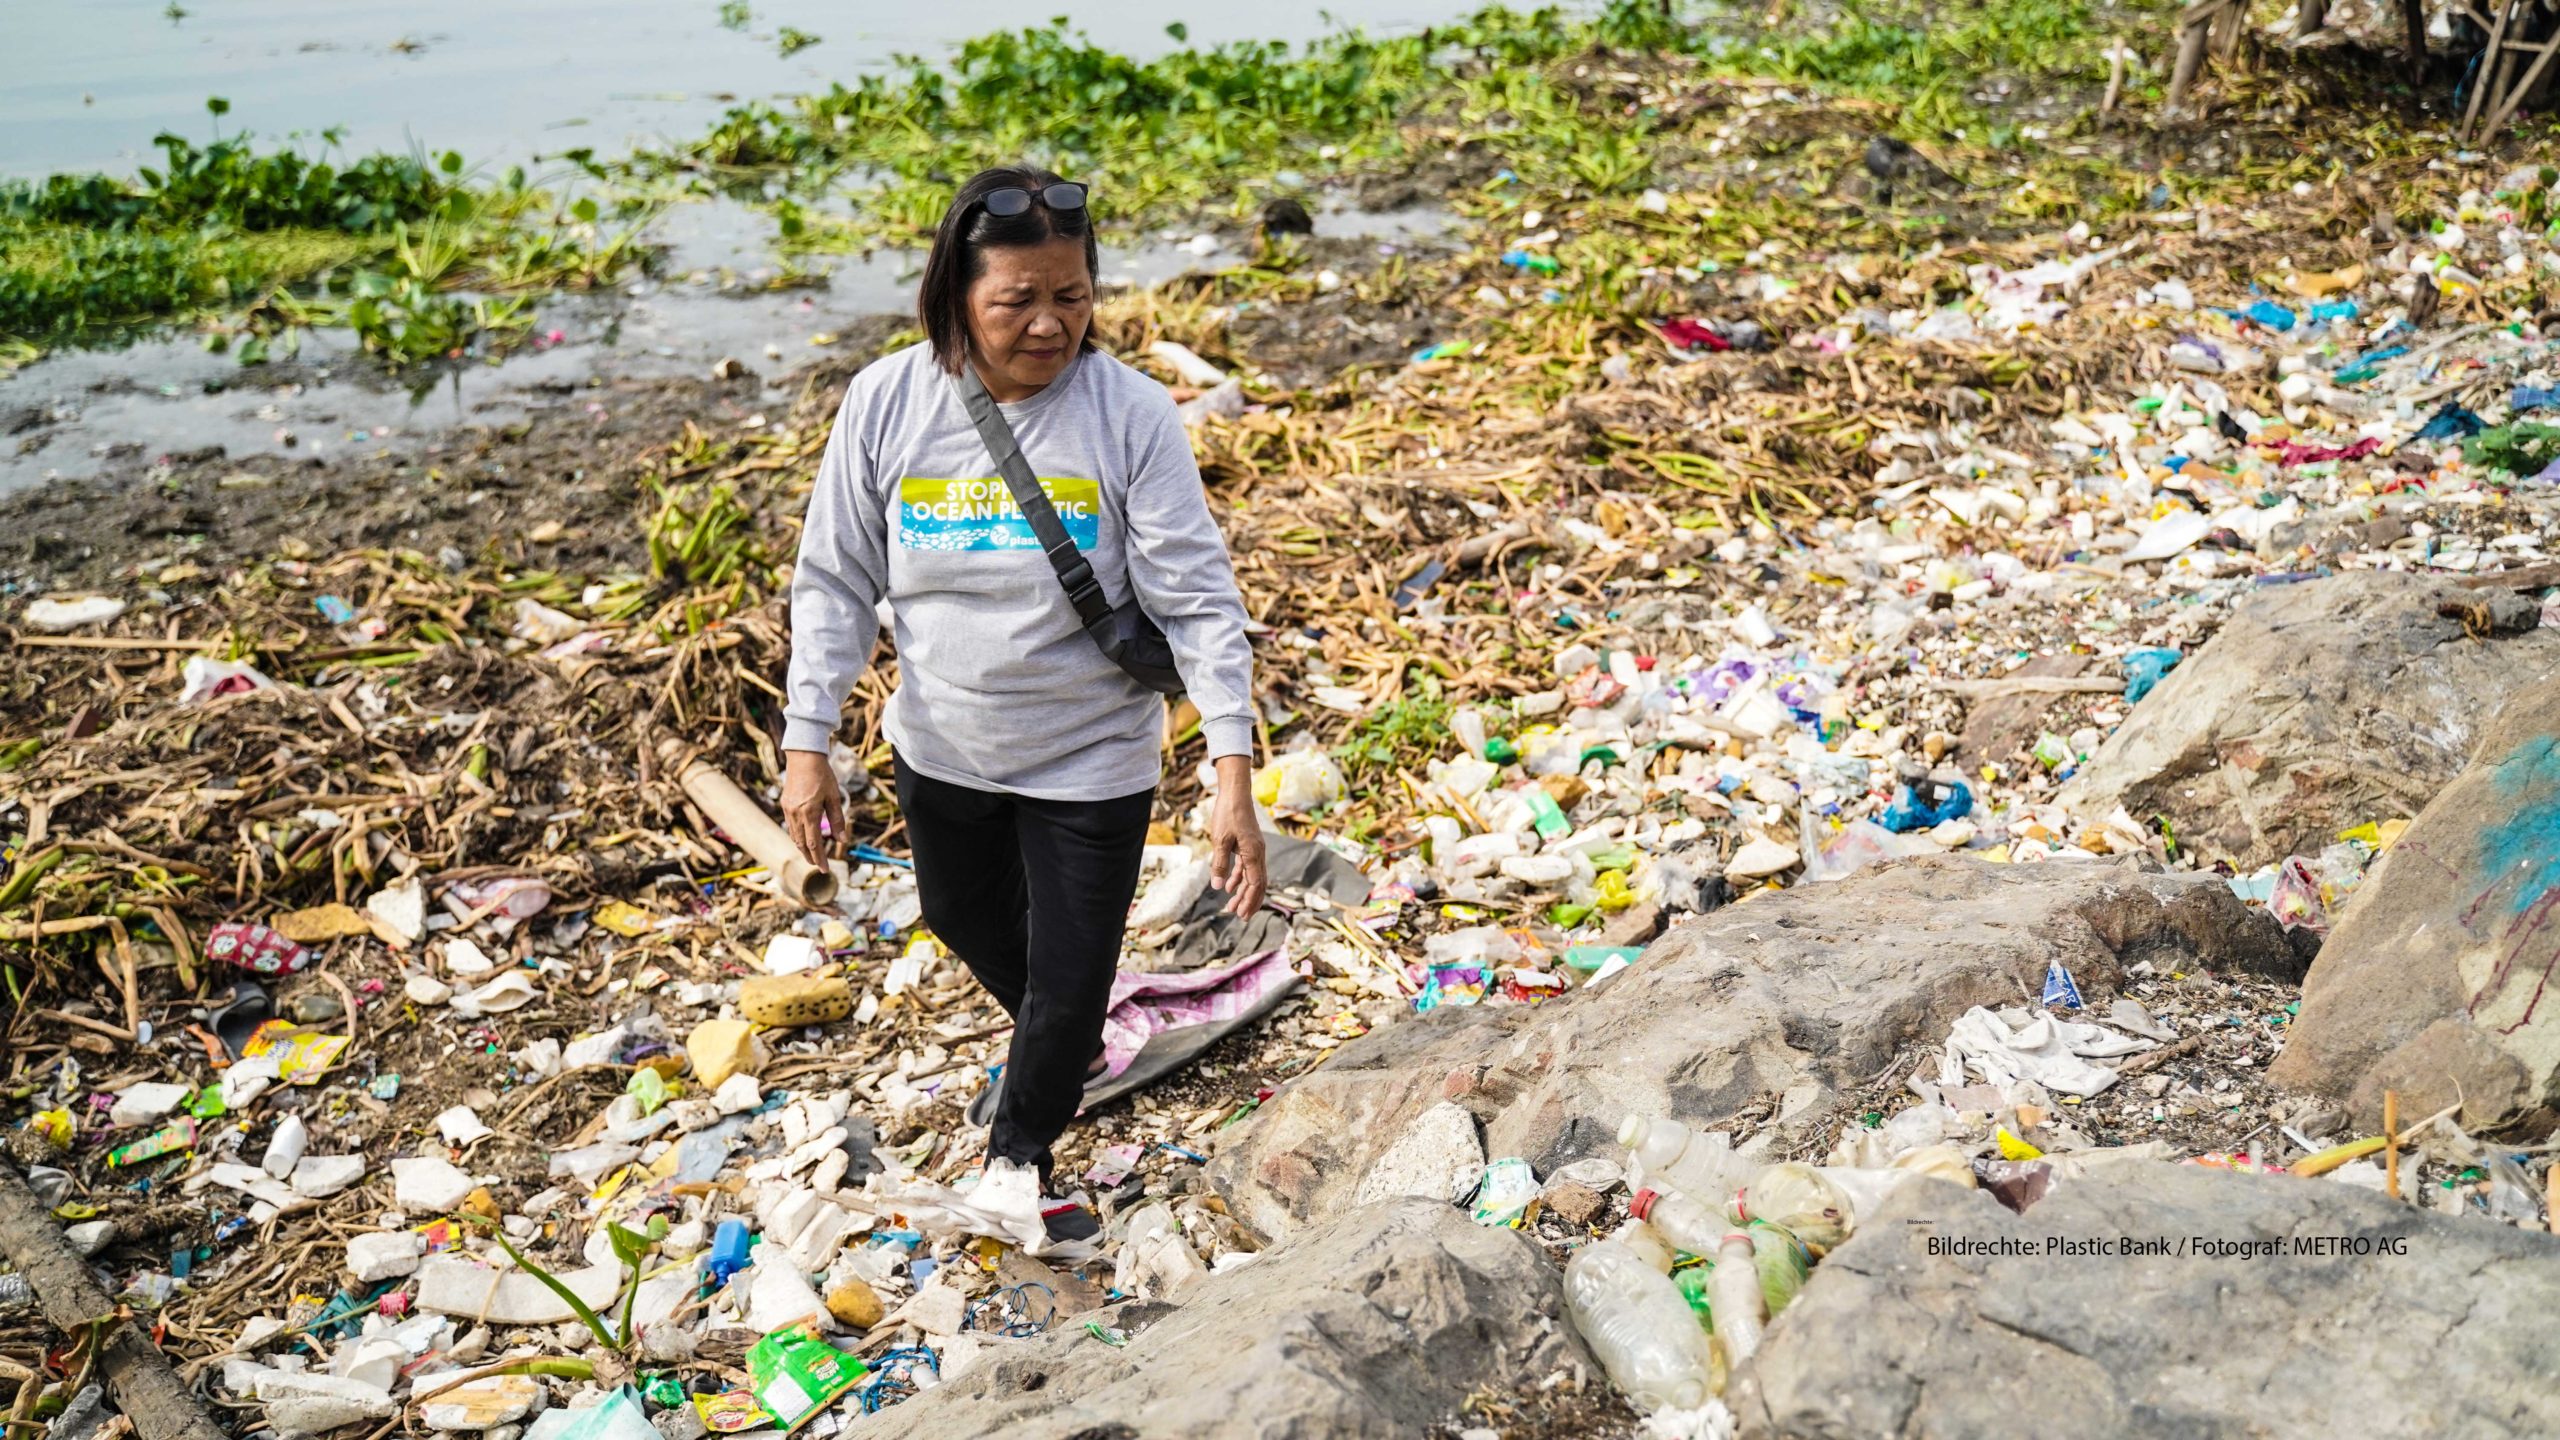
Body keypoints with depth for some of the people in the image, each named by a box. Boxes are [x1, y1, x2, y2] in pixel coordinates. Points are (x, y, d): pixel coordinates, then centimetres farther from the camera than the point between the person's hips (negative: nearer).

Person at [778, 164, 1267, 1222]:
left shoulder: (1132, 416, -20)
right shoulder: (887, 403, -12)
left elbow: (1197, 600, -18)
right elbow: (835, 583, -3)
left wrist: (1233, 775, -24)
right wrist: (808, 746, -6)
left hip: (1091, 761, -3)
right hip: (939, 750, 4)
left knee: (1070, 972, 9)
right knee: (967, 923, 26)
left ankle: (1019, 1152, 41)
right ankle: (1072, 1050, 60)